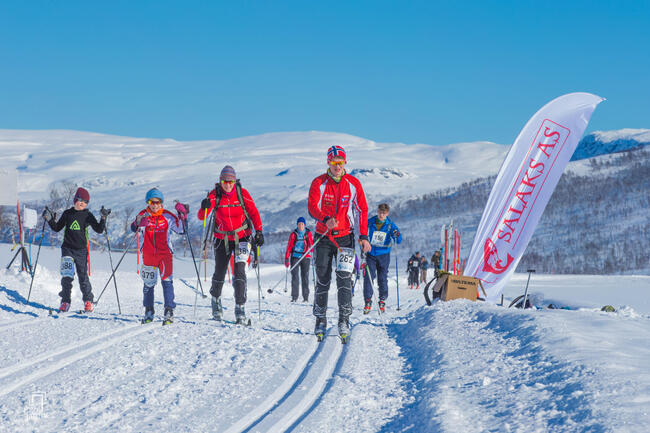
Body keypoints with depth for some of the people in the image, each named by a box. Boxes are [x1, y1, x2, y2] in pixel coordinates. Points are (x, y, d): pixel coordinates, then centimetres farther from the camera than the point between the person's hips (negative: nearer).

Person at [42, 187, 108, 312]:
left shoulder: (88, 215, 2)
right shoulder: (67, 214, 6)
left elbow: (99, 230, -2)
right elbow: (57, 228, 14)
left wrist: (103, 218, -15)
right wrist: (50, 219, 0)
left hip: (81, 250, -1)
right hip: (67, 249, 1)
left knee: (83, 277, 2)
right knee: (66, 276, -9)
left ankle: (88, 301, 17)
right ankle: (65, 301, 0)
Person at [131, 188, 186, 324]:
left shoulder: (168, 216, 1)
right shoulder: (143, 215, 0)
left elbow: (181, 230, 5)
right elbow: (134, 228, -15)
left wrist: (182, 215, -7)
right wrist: (138, 223, -37)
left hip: (165, 254, -1)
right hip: (148, 255, 1)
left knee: (167, 281, -11)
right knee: (148, 283, 10)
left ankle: (169, 311, -11)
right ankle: (149, 311, 24)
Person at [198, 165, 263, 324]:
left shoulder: (242, 193, -9)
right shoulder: (215, 195, -8)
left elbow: (253, 213, -1)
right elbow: (202, 217, -14)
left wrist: (258, 232, -11)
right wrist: (205, 208, -36)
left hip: (241, 238, -2)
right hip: (222, 239, 2)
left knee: (239, 272, -16)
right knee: (219, 274, 11)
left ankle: (240, 309, -15)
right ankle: (216, 300, 40)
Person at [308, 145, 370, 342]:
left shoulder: (353, 183, 1)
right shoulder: (319, 183, -2)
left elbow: (362, 210, 3)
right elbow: (312, 207, -13)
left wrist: (364, 236, -6)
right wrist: (325, 219, -34)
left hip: (345, 237, 0)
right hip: (323, 237, 0)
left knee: (344, 278, -11)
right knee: (322, 281, 2)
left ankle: (344, 321, -11)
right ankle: (320, 321, 14)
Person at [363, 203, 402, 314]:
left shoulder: (390, 225, -3)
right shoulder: (370, 222, -2)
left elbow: (399, 241, -7)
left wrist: (397, 236, -29)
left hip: (384, 255, 0)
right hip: (371, 255, 0)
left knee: (382, 278, 3)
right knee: (368, 277, -10)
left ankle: (382, 301, 17)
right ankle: (368, 301, -7)